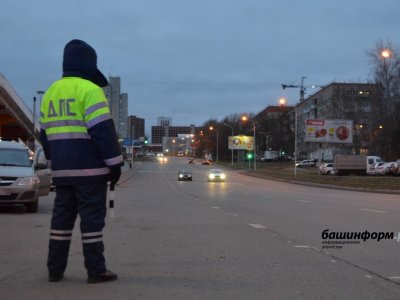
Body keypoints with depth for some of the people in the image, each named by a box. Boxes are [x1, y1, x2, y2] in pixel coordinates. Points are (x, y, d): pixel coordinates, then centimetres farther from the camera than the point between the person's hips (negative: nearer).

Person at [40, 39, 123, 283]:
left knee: (62, 216, 12)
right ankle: (96, 270, 1)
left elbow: (45, 134, 19)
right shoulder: (89, 89, -10)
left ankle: (55, 269, 15)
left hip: (62, 170, 7)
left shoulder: (51, 92, 15)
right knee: (92, 217, -2)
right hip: (90, 169, -7)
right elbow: (103, 130, -15)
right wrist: (115, 163, -10)